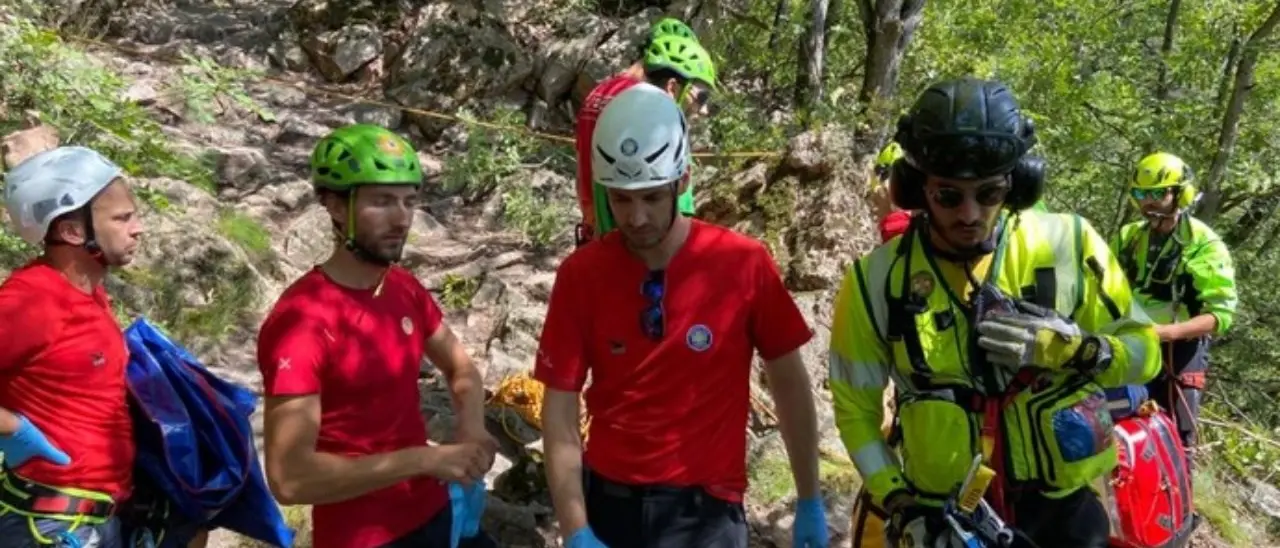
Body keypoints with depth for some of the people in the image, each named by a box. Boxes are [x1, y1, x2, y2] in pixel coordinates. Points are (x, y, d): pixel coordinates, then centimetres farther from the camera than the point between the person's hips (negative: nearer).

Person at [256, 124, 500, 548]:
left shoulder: (405, 288, -1)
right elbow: (289, 478, -26)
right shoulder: (299, 321, -22)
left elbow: (460, 366, 13)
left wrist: (472, 432, -6)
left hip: (436, 513, 6)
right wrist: (425, 459, -25)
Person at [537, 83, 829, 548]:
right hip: (608, 500, 2)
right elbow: (559, 410, -7)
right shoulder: (581, 274, -11)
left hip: (703, 507, -1)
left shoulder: (744, 265, -14)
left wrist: (810, 502, 2)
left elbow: (790, 384, -3)